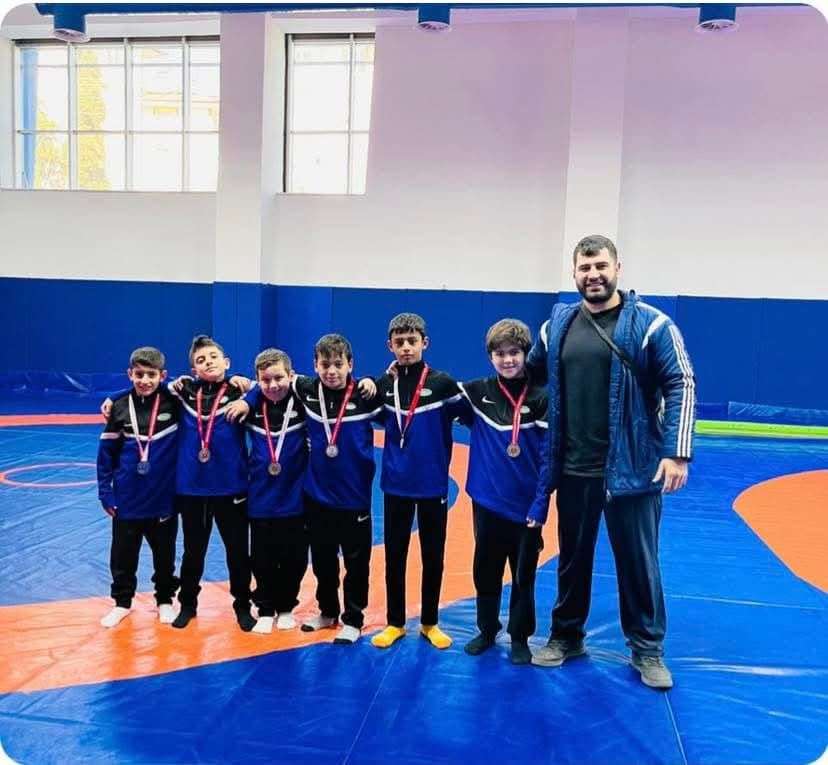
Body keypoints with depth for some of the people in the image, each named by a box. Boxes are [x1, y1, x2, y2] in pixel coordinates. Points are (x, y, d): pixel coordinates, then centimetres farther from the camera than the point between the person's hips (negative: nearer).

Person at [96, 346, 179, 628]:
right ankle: (122, 602, 34)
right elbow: (107, 451, 0)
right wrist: (105, 492, 0)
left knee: (164, 555, 15)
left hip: (164, 498, -1)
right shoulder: (120, 407, -6)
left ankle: (165, 600, 34)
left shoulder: (174, 403, -10)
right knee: (122, 555, 14)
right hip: (127, 500, 1)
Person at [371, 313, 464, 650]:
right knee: (394, 555, 10)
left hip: (433, 484, -2)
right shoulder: (383, 385, 1)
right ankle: (395, 622, 26)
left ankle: (429, 623, 27)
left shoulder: (442, 383, -9)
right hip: (396, 484, 2)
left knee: (433, 556, 10)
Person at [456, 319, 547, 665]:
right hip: (486, 501, 2)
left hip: (526, 506, -2)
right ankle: (486, 630, 33)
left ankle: (520, 637, 27)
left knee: (523, 576, 11)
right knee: (486, 571, 15)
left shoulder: (541, 398, -7)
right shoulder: (477, 392, -1)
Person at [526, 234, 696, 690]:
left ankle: (647, 649, 28)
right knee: (572, 558, 17)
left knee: (638, 562, 9)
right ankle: (565, 636, 34)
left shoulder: (650, 323, -6)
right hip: (573, 470, 4)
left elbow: (681, 385, -8)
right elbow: (529, 377, 18)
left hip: (632, 469, -3)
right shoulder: (556, 325, 5)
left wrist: (677, 452, -15)